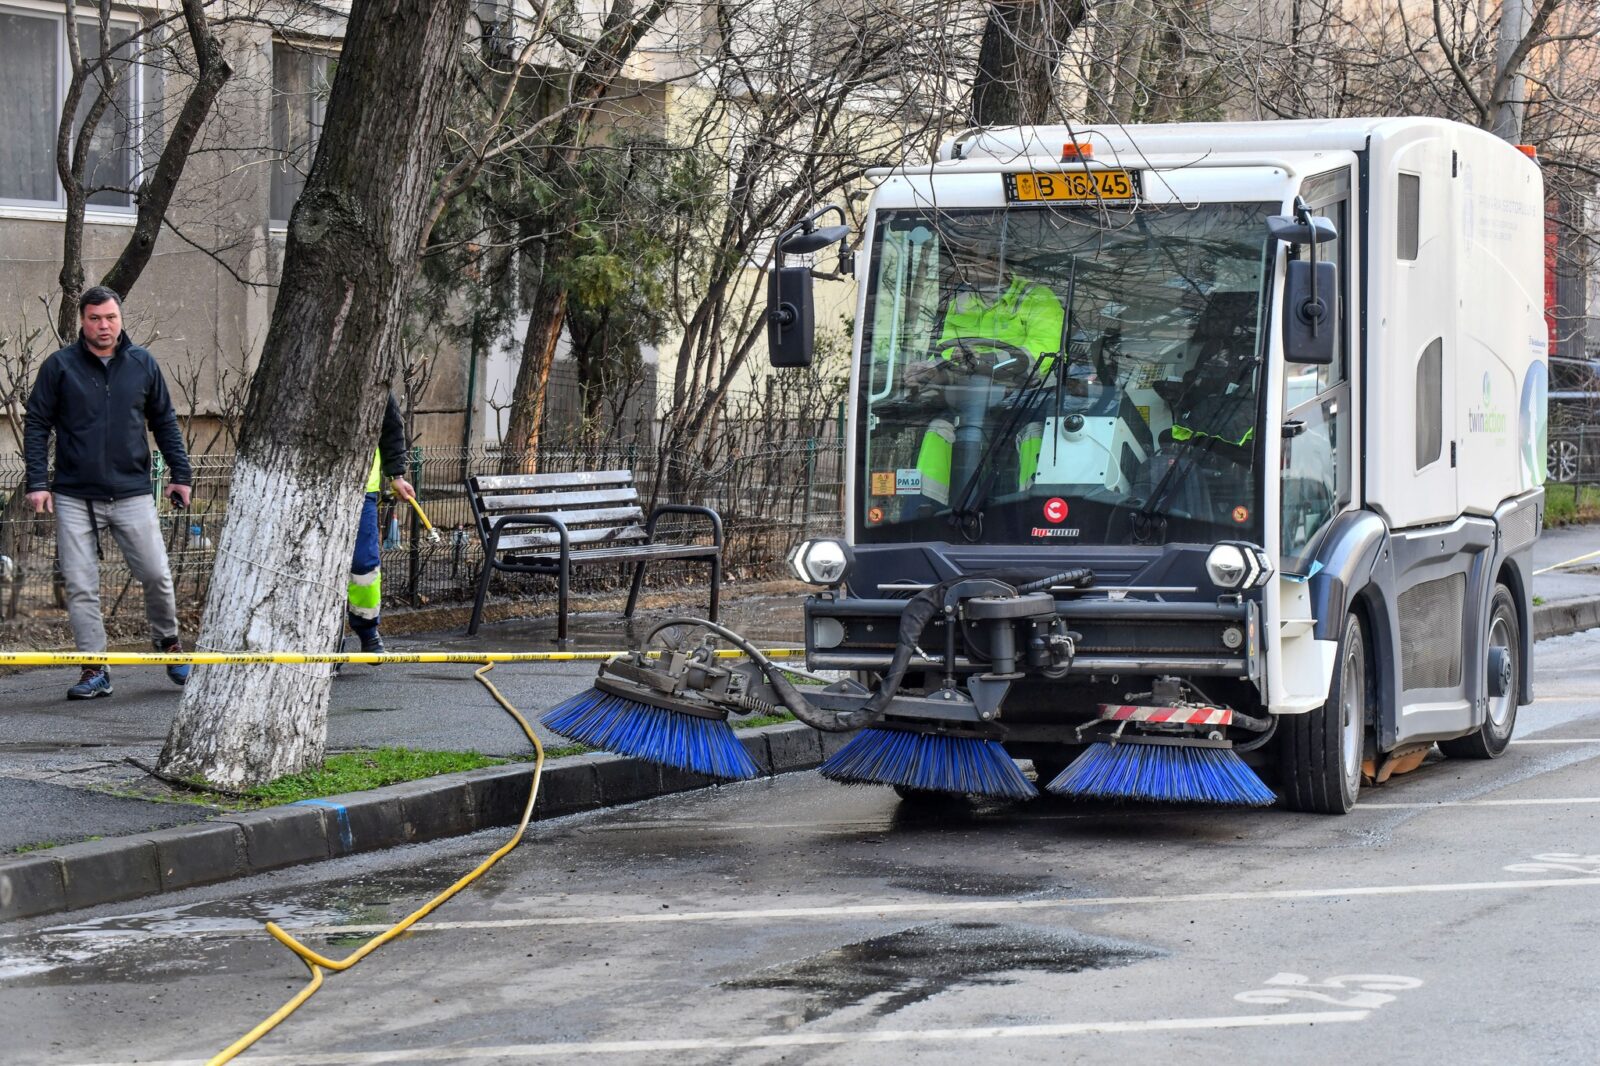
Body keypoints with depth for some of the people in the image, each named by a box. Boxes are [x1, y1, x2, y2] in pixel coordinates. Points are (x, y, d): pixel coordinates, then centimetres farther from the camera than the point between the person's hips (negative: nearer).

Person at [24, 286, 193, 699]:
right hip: (74, 496, -1)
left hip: (132, 494, 1)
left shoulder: (142, 364, 6)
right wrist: (37, 482, -5)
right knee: (80, 587, -1)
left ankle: (168, 642, 24)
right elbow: (37, 425, 3)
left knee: (156, 575, -2)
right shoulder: (60, 367, 1)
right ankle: (94, 670, 5)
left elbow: (164, 421, 14)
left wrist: (179, 474, 9)